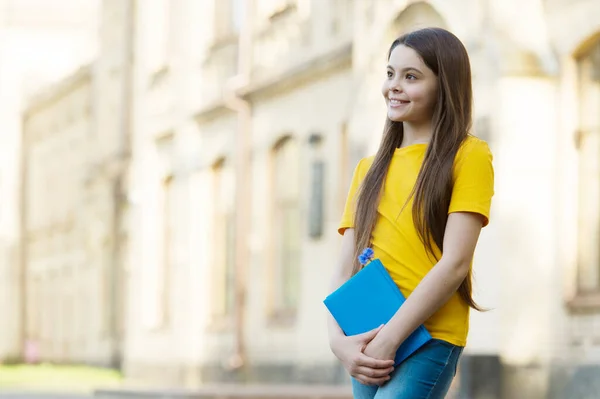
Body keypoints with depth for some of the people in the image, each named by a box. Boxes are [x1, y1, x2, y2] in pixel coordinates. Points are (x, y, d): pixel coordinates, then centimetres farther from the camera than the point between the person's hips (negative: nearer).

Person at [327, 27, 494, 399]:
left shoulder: (468, 155, -1)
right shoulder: (370, 168, 16)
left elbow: (455, 263, -10)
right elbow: (347, 266, 10)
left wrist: (389, 339, -14)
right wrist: (338, 338, -7)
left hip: (428, 338, -6)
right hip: (367, 343, 6)